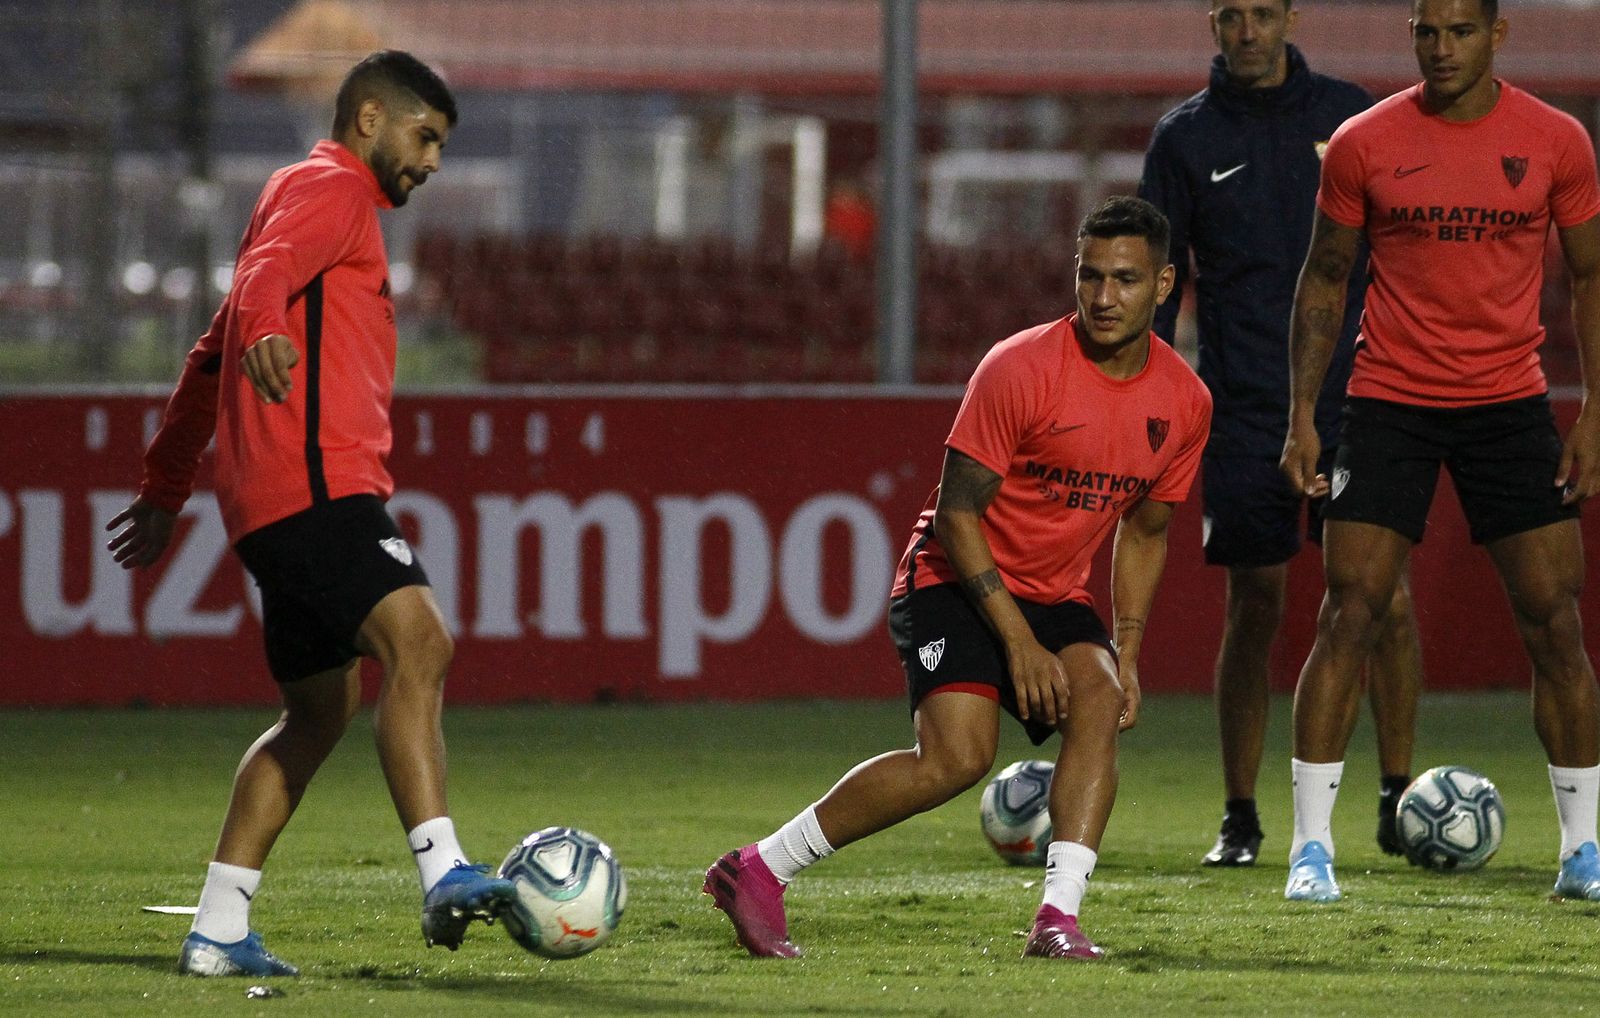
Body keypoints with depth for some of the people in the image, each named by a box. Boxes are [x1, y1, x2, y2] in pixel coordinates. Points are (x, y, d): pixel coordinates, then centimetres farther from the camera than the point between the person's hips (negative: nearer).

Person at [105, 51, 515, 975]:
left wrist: (167, 489, 38)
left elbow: (210, 358, 37)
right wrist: (265, 332, -45)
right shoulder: (331, 188, 0)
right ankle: (443, 872, -40)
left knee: (322, 712, 12)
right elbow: (267, 268, -23)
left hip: (281, 504, 11)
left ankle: (219, 929, 11)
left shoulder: (321, 199, 31)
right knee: (417, 639, -25)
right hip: (316, 481, -11)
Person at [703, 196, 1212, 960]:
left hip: (1057, 595, 6)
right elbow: (956, 511, -16)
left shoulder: (1183, 401, 0)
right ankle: (757, 872, -13)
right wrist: (1018, 642, -20)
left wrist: (1127, 650, 6)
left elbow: (1144, 530, 16)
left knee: (1098, 700, -25)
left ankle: (1058, 919, -28)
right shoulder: (1021, 369, -19)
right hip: (955, 582, -6)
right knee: (959, 755, -25)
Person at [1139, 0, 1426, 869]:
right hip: (1244, 412, 0)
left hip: (1357, 398, 0)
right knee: (1253, 609, 0)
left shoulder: (1349, 115, 6)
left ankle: (1398, 796, 6)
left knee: (1386, 597, -6)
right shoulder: (1185, 137, 5)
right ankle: (1239, 818, 8)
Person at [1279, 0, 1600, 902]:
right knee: (1349, 617, -8)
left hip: (1511, 403, 1)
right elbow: (1325, 278, 6)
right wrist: (1303, 413, 0)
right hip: (1389, 403, -1)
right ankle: (1312, 848, -3)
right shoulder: (1366, 144, -1)